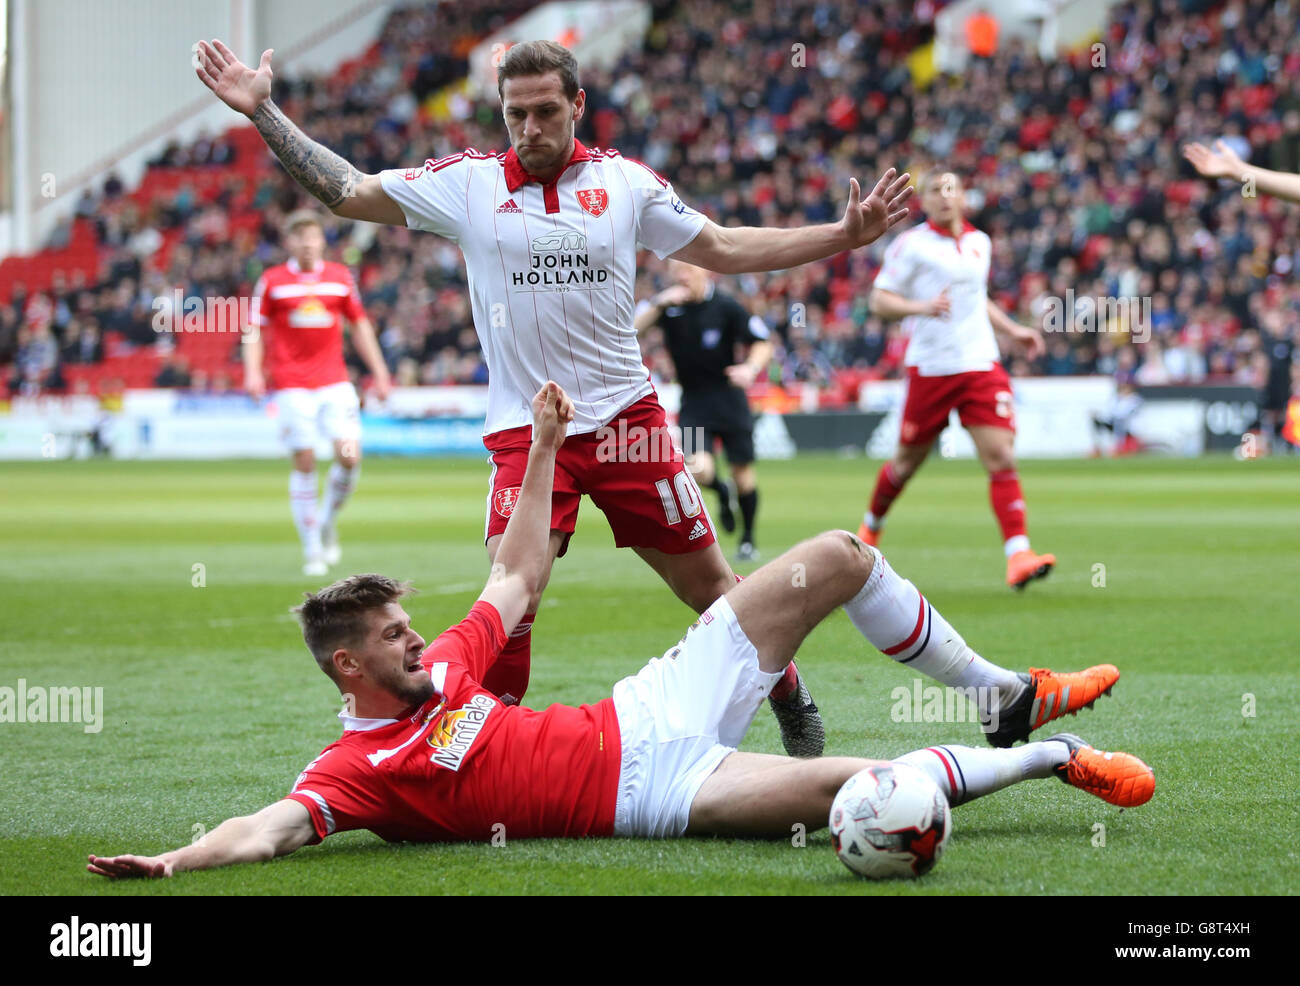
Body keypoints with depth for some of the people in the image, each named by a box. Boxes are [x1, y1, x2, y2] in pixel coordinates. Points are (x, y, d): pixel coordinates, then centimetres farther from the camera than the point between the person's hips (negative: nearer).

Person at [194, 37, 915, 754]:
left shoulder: (625, 181, 3)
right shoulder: (468, 182, -1)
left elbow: (725, 250, 11)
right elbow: (347, 193, 1)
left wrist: (846, 234, 5)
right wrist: (261, 112, -6)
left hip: (625, 418, 1)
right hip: (524, 428, -1)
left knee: (706, 581, 7)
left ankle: (790, 701, 29)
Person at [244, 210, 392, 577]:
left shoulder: (340, 277, 10)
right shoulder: (272, 281, 3)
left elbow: (359, 324, 17)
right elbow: (254, 329, 5)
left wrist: (379, 371, 14)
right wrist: (253, 371, -10)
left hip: (335, 382, 2)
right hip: (292, 385, -2)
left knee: (349, 456, -12)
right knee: (304, 461, -6)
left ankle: (328, 522, 14)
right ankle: (312, 549, 3)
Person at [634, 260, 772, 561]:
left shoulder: (726, 306, -9)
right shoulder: (666, 304, -5)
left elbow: (763, 344, -4)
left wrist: (751, 368, -24)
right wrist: (658, 305, -30)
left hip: (729, 398, -1)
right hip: (694, 403, 1)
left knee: (742, 470, 1)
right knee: (698, 468, -18)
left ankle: (747, 539, 23)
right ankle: (722, 492, 19)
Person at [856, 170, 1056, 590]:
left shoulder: (980, 243, 13)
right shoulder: (912, 244, -5)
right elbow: (878, 299, -6)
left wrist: (1012, 331, 20)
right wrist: (921, 307, -23)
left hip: (981, 366, 3)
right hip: (930, 367, -3)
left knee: (1001, 457, -12)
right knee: (908, 460, 10)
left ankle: (1018, 556, -19)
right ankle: (871, 527, 39)